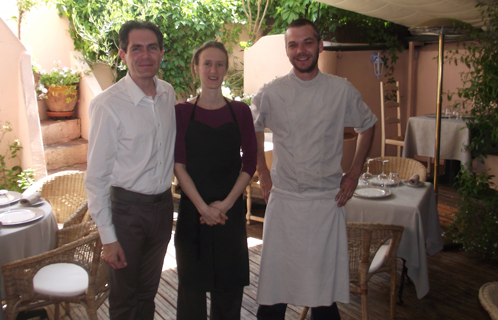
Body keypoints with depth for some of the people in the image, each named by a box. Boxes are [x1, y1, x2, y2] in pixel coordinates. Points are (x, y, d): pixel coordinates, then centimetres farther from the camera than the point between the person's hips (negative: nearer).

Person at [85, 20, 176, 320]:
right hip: (127, 207, -4)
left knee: (149, 292, 22)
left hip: (164, 205, 5)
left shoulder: (169, 94, 0)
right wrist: (108, 238, -13)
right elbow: (97, 176, -13)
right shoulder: (107, 104, -17)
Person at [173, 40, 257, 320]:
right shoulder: (182, 111, 1)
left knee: (229, 285, 10)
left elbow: (250, 163, 0)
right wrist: (202, 206, -13)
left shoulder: (240, 111, 3)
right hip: (193, 210, -1)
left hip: (231, 210, 1)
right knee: (192, 285, 9)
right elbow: (179, 165, -4)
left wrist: (226, 203, -10)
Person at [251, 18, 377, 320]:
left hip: (327, 201, 0)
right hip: (283, 200, 0)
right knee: (274, 294, 7)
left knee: (325, 291, 9)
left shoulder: (343, 91, -1)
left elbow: (367, 127, 13)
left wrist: (354, 174, 8)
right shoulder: (270, 94, -1)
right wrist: (263, 176, 8)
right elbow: (253, 131, 15)